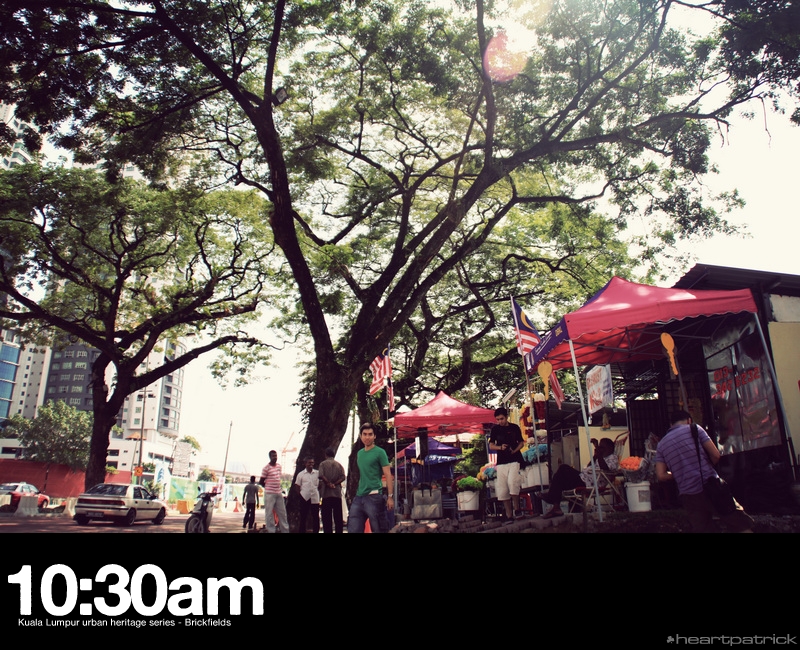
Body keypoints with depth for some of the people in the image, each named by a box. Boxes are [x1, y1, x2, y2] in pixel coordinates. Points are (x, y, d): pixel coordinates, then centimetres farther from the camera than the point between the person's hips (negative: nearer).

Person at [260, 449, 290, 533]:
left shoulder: (279, 466, 9)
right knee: (269, 513, -1)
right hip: (269, 494, -7)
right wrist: (268, 488, 5)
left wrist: (277, 488, 12)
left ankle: (285, 530, 17)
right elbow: (262, 482, -6)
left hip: (279, 493, 7)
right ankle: (271, 530, 4)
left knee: (282, 513, 10)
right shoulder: (266, 468, -11)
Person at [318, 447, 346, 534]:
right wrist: (334, 484, -5)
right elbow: (342, 477, -2)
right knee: (338, 517, 6)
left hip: (326, 493, -3)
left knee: (327, 517, 0)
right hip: (337, 493, 3)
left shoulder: (323, 464, 3)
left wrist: (328, 483, -5)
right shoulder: (339, 464, 11)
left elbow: (321, 476, -14)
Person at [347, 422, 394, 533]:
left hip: (374, 496, -6)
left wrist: (390, 496, -13)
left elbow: (388, 474, -7)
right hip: (359, 496, 6)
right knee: (353, 529, 4)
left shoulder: (380, 452, -4)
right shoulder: (359, 453, 15)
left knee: (378, 529, 0)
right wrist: (359, 491, 18)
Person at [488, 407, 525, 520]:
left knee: (512, 482, -23)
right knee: (502, 489, 0)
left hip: (514, 460, -2)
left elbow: (521, 443, 10)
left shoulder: (515, 428, 4)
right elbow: (491, 446, 8)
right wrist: (500, 447, -12)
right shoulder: (495, 429, 7)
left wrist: (514, 450, -9)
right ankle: (509, 515, 8)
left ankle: (516, 508, -8)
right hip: (501, 462, 2)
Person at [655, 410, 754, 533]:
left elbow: (661, 475, 3)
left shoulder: (661, 445, 12)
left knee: (700, 529, 10)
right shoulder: (694, 429, 4)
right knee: (743, 526, 2)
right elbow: (716, 455, -1)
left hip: (688, 495, 4)